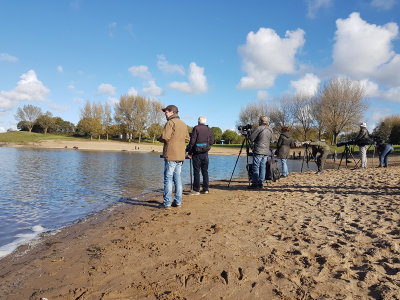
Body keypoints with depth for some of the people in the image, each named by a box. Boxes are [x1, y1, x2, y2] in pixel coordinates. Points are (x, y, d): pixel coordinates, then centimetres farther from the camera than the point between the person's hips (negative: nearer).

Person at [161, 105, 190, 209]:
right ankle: (178, 201, 14)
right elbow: (187, 139, 18)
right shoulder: (184, 124, 15)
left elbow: (165, 137, -19)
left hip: (170, 155, -7)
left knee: (168, 178, -2)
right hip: (181, 155, 7)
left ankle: (167, 203, 0)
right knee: (177, 177, 12)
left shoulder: (170, 123, -9)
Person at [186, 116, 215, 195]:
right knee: (205, 171, 11)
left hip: (197, 153, -4)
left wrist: (190, 152, -6)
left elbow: (192, 141, -11)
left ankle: (196, 190, 1)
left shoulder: (196, 128, -6)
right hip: (205, 153, 5)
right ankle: (205, 189, 14)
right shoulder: (209, 129, 8)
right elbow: (212, 141, 10)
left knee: (196, 171, -1)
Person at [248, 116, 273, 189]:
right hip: (266, 152, 6)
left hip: (258, 151, -6)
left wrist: (255, 140, 9)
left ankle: (255, 184, -5)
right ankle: (261, 184, 9)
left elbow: (251, 138, -11)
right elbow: (271, 141, 21)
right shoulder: (270, 130, 12)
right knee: (263, 167, 8)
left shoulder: (259, 128, -9)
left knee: (256, 167, -3)